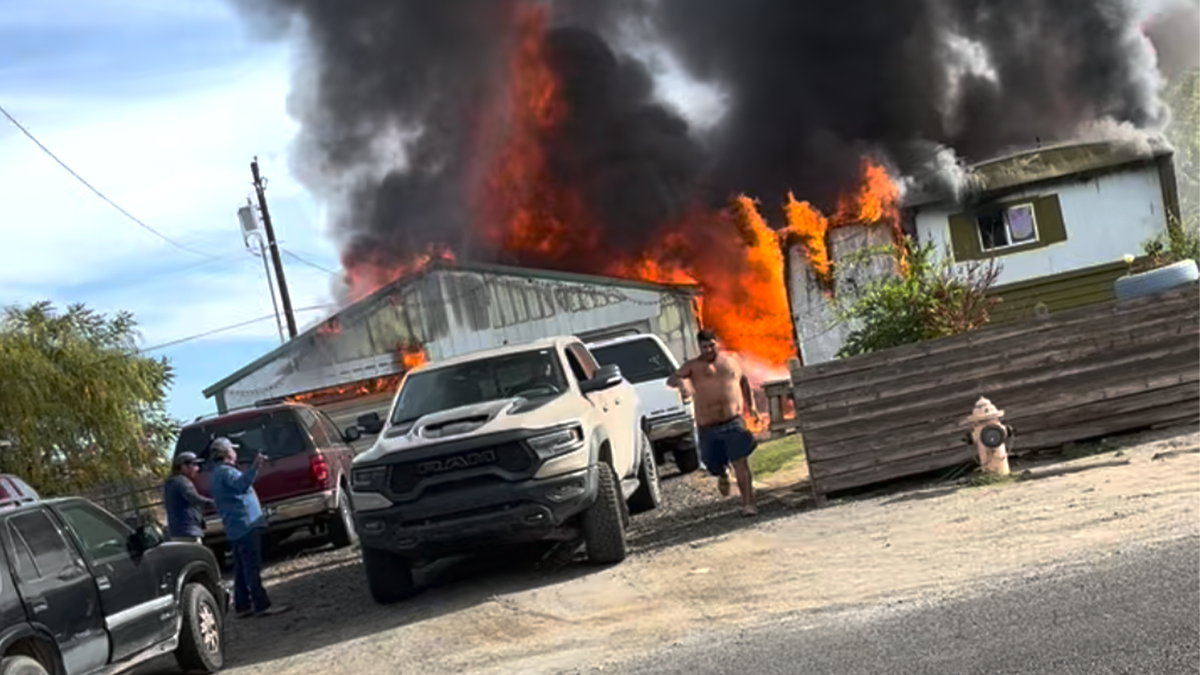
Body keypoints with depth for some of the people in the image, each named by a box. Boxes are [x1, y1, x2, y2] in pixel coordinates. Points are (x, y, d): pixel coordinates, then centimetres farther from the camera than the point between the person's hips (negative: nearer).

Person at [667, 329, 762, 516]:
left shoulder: (732, 359, 10)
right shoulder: (693, 366, 2)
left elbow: (744, 380, 27)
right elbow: (671, 380, -11)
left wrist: (751, 404, 20)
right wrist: (677, 381, -35)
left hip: (733, 423, 0)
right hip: (707, 427, 0)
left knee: (740, 463, -12)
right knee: (714, 465, 10)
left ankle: (748, 503, -13)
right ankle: (722, 475, 46)